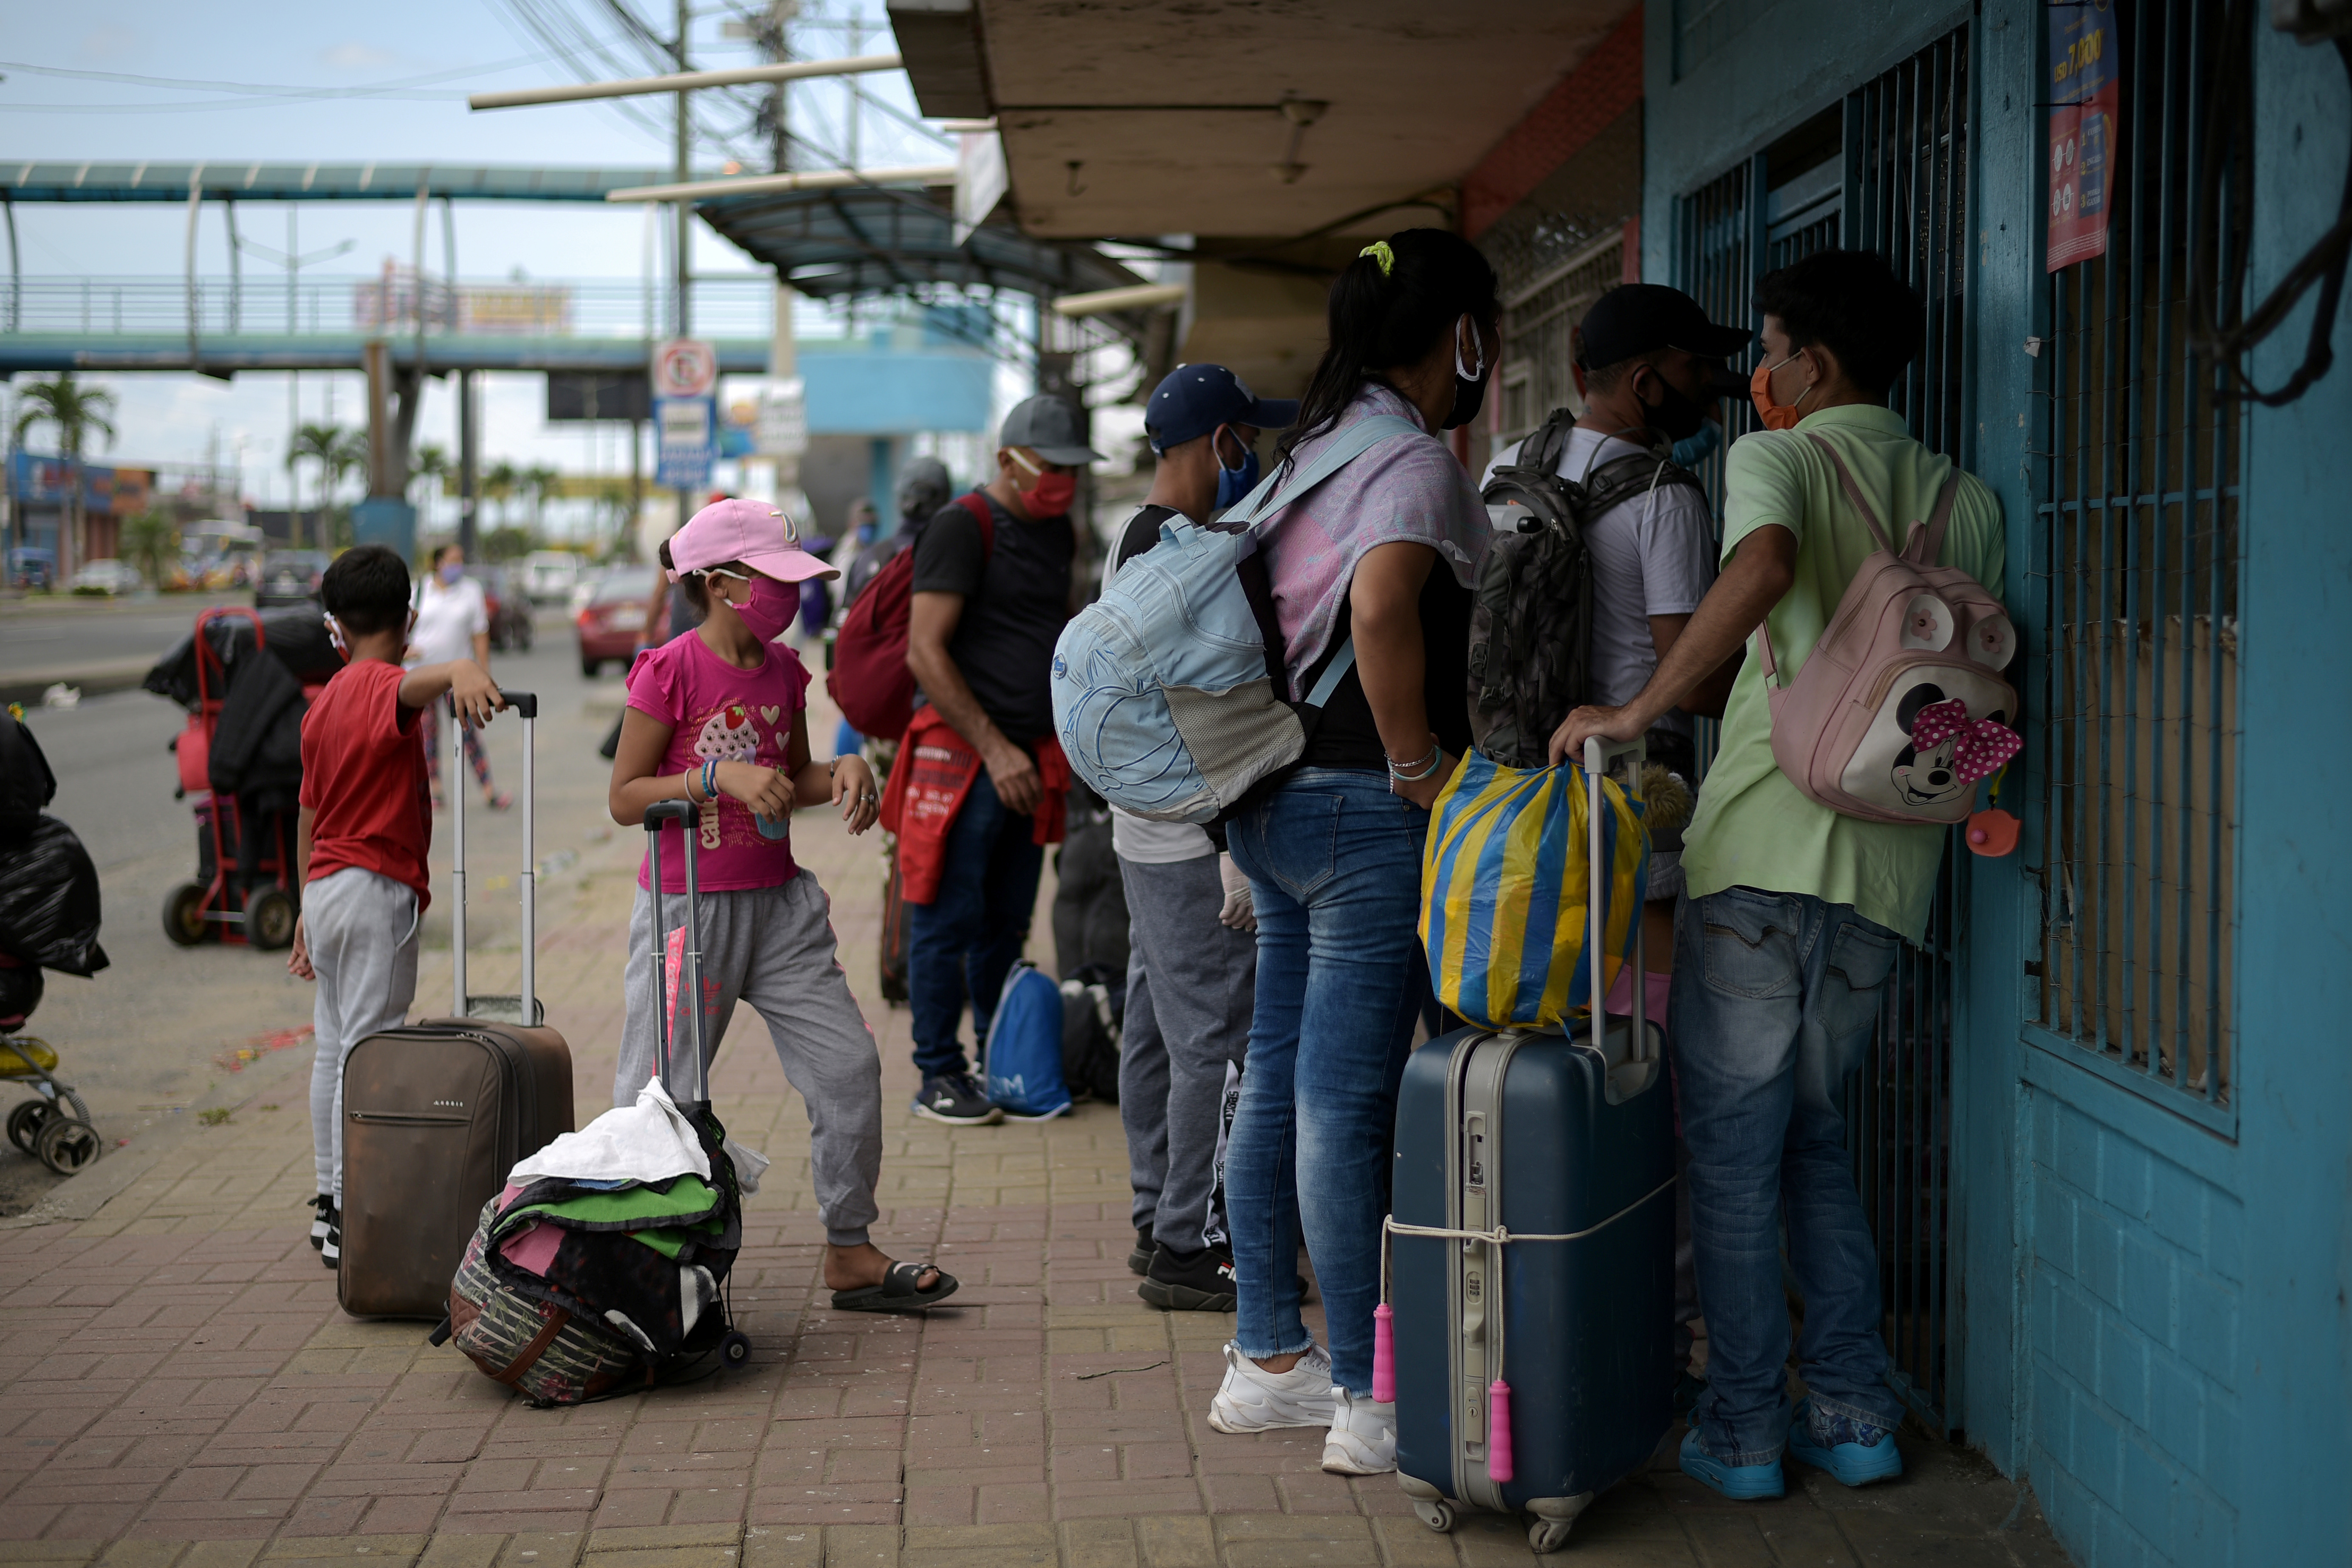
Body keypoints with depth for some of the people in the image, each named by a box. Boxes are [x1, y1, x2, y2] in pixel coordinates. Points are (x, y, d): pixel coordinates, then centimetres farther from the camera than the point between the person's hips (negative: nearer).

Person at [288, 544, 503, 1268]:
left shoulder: (323, 705, 15)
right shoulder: (380, 686, -11)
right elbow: (415, 684, -38)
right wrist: (460, 670, -60)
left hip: (326, 887, 9)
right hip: (377, 887, -9)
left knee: (333, 1046, 16)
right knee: (368, 1051, -8)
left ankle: (330, 1202, 23)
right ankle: (354, 1216, -9)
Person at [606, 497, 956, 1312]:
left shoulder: (784, 670, 7)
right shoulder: (670, 671, -12)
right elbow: (625, 798, -11)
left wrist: (843, 772, -2)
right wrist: (719, 776, -22)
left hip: (778, 902, 6)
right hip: (689, 904, -6)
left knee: (849, 1063, 2)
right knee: (665, 1096, 0)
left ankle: (851, 1253, 13)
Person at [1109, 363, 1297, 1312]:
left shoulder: (1134, 538, 14)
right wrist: (1236, 853, -21)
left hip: (1147, 834, 11)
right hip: (1194, 840, -11)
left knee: (1155, 1033, 15)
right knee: (1216, 1042, -7)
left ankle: (1159, 1222, 24)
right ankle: (1184, 1249, -3)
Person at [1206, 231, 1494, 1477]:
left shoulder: (1315, 449, 15)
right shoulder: (1414, 462, -13)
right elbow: (1383, 607, -31)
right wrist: (1421, 766, -20)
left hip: (1275, 802, 9)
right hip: (1365, 813, -9)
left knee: (1277, 1082, 13)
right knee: (1346, 1101, -5)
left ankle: (1267, 1360, 23)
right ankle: (1369, 1400, 2)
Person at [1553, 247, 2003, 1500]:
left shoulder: (1777, 457, -3)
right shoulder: (1963, 499, 14)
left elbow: (1762, 567, -25)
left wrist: (1639, 710, -21)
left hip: (1766, 844, -5)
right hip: (1887, 868, 6)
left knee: (1734, 1148, 4)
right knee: (1817, 1138, 19)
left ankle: (1742, 1429, 8)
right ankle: (1851, 1413, 18)